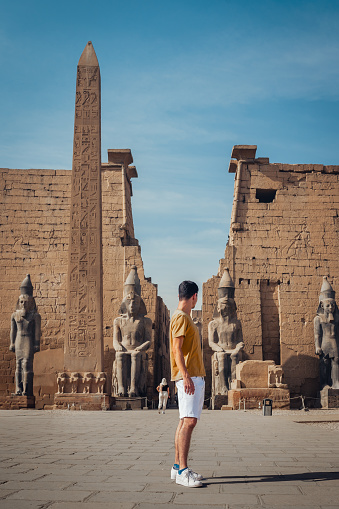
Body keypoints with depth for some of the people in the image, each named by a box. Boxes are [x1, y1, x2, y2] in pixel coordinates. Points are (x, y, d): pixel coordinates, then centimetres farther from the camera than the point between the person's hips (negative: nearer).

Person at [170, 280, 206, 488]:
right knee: (189, 421, -14)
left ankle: (178, 466, 15)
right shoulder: (181, 317, -10)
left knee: (186, 421, 10)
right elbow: (177, 349, -17)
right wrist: (186, 376, -24)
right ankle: (182, 471, -15)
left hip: (195, 376, 10)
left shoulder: (186, 317, 21)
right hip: (188, 377, -10)